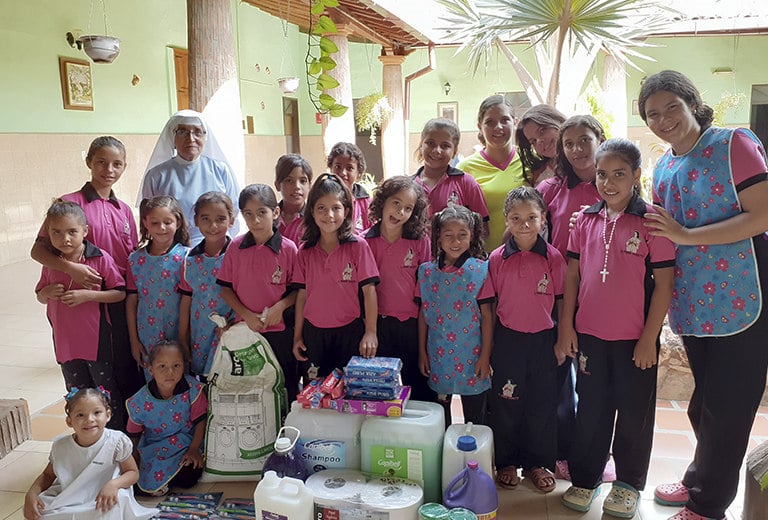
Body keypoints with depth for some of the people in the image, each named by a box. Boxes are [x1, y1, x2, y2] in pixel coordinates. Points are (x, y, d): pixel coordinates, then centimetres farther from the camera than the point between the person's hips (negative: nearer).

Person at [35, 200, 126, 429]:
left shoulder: (100, 259, -14)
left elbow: (120, 293, -12)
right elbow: (40, 297, 13)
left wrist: (87, 295, -23)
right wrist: (48, 292, -10)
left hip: (97, 341, -5)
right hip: (66, 343, 5)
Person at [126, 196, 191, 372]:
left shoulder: (186, 257, -6)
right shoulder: (135, 260, 3)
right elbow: (131, 301, 7)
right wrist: (134, 340, 6)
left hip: (179, 335, -3)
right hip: (147, 339, 3)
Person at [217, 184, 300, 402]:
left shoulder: (288, 248, -8)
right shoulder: (236, 247, -2)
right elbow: (225, 287, 2)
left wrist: (281, 306, -18)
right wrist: (247, 315, -9)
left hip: (280, 329, -2)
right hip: (245, 328, 2)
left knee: (285, 386, 9)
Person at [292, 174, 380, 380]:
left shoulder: (358, 246, -4)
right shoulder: (305, 252, 5)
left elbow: (369, 291, -6)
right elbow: (302, 295, 9)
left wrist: (370, 332, -12)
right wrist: (297, 336, 9)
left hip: (349, 332, -3)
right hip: (313, 333, 3)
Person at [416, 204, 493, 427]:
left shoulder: (480, 270, -7)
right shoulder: (427, 271, 1)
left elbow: (487, 315, -5)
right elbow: (423, 314, 6)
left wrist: (485, 356, -7)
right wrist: (422, 353, 7)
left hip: (471, 355, -2)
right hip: (438, 356, 3)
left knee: (474, 419, 7)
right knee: (439, 418, 15)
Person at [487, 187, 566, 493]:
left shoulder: (553, 257, -4)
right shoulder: (497, 258, -4)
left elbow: (560, 301, 3)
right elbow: (490, 304, 2)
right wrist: (487, 346, 3)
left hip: (543, 339, 1)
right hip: (507, 338, 0)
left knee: (542, 404, 11)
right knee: (505, 403, 9)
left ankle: (538, 463, 29)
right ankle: (506, 462, 27)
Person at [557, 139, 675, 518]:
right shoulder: (586, 219, 3)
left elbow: (664, 282, -9)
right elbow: (572, 275, 7)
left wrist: (649, 338, -10)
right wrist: (565, 326, 3)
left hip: (635, 339, -3)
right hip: (589, 334, 3)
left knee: (634, 412, 11)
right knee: (591, 408, 14)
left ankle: (629, 485, 29)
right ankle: (585, 479, 29)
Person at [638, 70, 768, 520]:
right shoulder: (663, 169, 10)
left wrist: (685, 236, -19)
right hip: (694, 304, 7)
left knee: (727, 407, 5)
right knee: (704, 402, 21)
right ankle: (702, 480, 40)